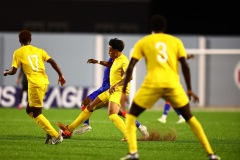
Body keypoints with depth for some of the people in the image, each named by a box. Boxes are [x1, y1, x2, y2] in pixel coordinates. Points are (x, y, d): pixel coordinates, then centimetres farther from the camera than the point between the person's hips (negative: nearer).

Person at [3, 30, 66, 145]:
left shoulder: (18, 53, 1)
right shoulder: (39, 51, 14)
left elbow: (13, 71, -2)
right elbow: (52, 62, 4)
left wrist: (6, 72, 19)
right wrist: (61, 75, 8)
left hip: (34, 84, -6)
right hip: (44, 82, 6)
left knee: (36, 114, 3)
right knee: (29, 110, 20)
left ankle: (56, 136, -4)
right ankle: (50, 132, 10)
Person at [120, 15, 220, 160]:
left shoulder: (142, 42, 13)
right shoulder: (176, 41, 16)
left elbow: (130, 68, 5)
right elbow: (185, 66, 7)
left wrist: (124, 92, 8)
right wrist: (189, 90, 12)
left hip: (152, 84, -2)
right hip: (173, 84, 2)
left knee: (131, 116, 15)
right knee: (190, 118, 18)